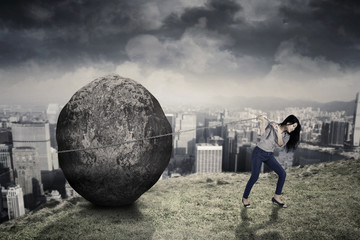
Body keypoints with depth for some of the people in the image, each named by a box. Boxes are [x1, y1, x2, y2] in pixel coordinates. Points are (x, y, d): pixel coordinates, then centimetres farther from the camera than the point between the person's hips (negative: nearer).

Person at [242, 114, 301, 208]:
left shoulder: (287, 136, 4)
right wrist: (263, 121, -25)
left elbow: (280, 145, -14)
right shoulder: (272, 126, -8)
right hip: (258, 152, -5)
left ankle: (276, 197, 10)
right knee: (254, 177, -10)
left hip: (269, 155, 6)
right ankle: (245, 198, 10)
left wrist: (279, 132, -27)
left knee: (282, 174, -6)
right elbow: (262, 134, -19)